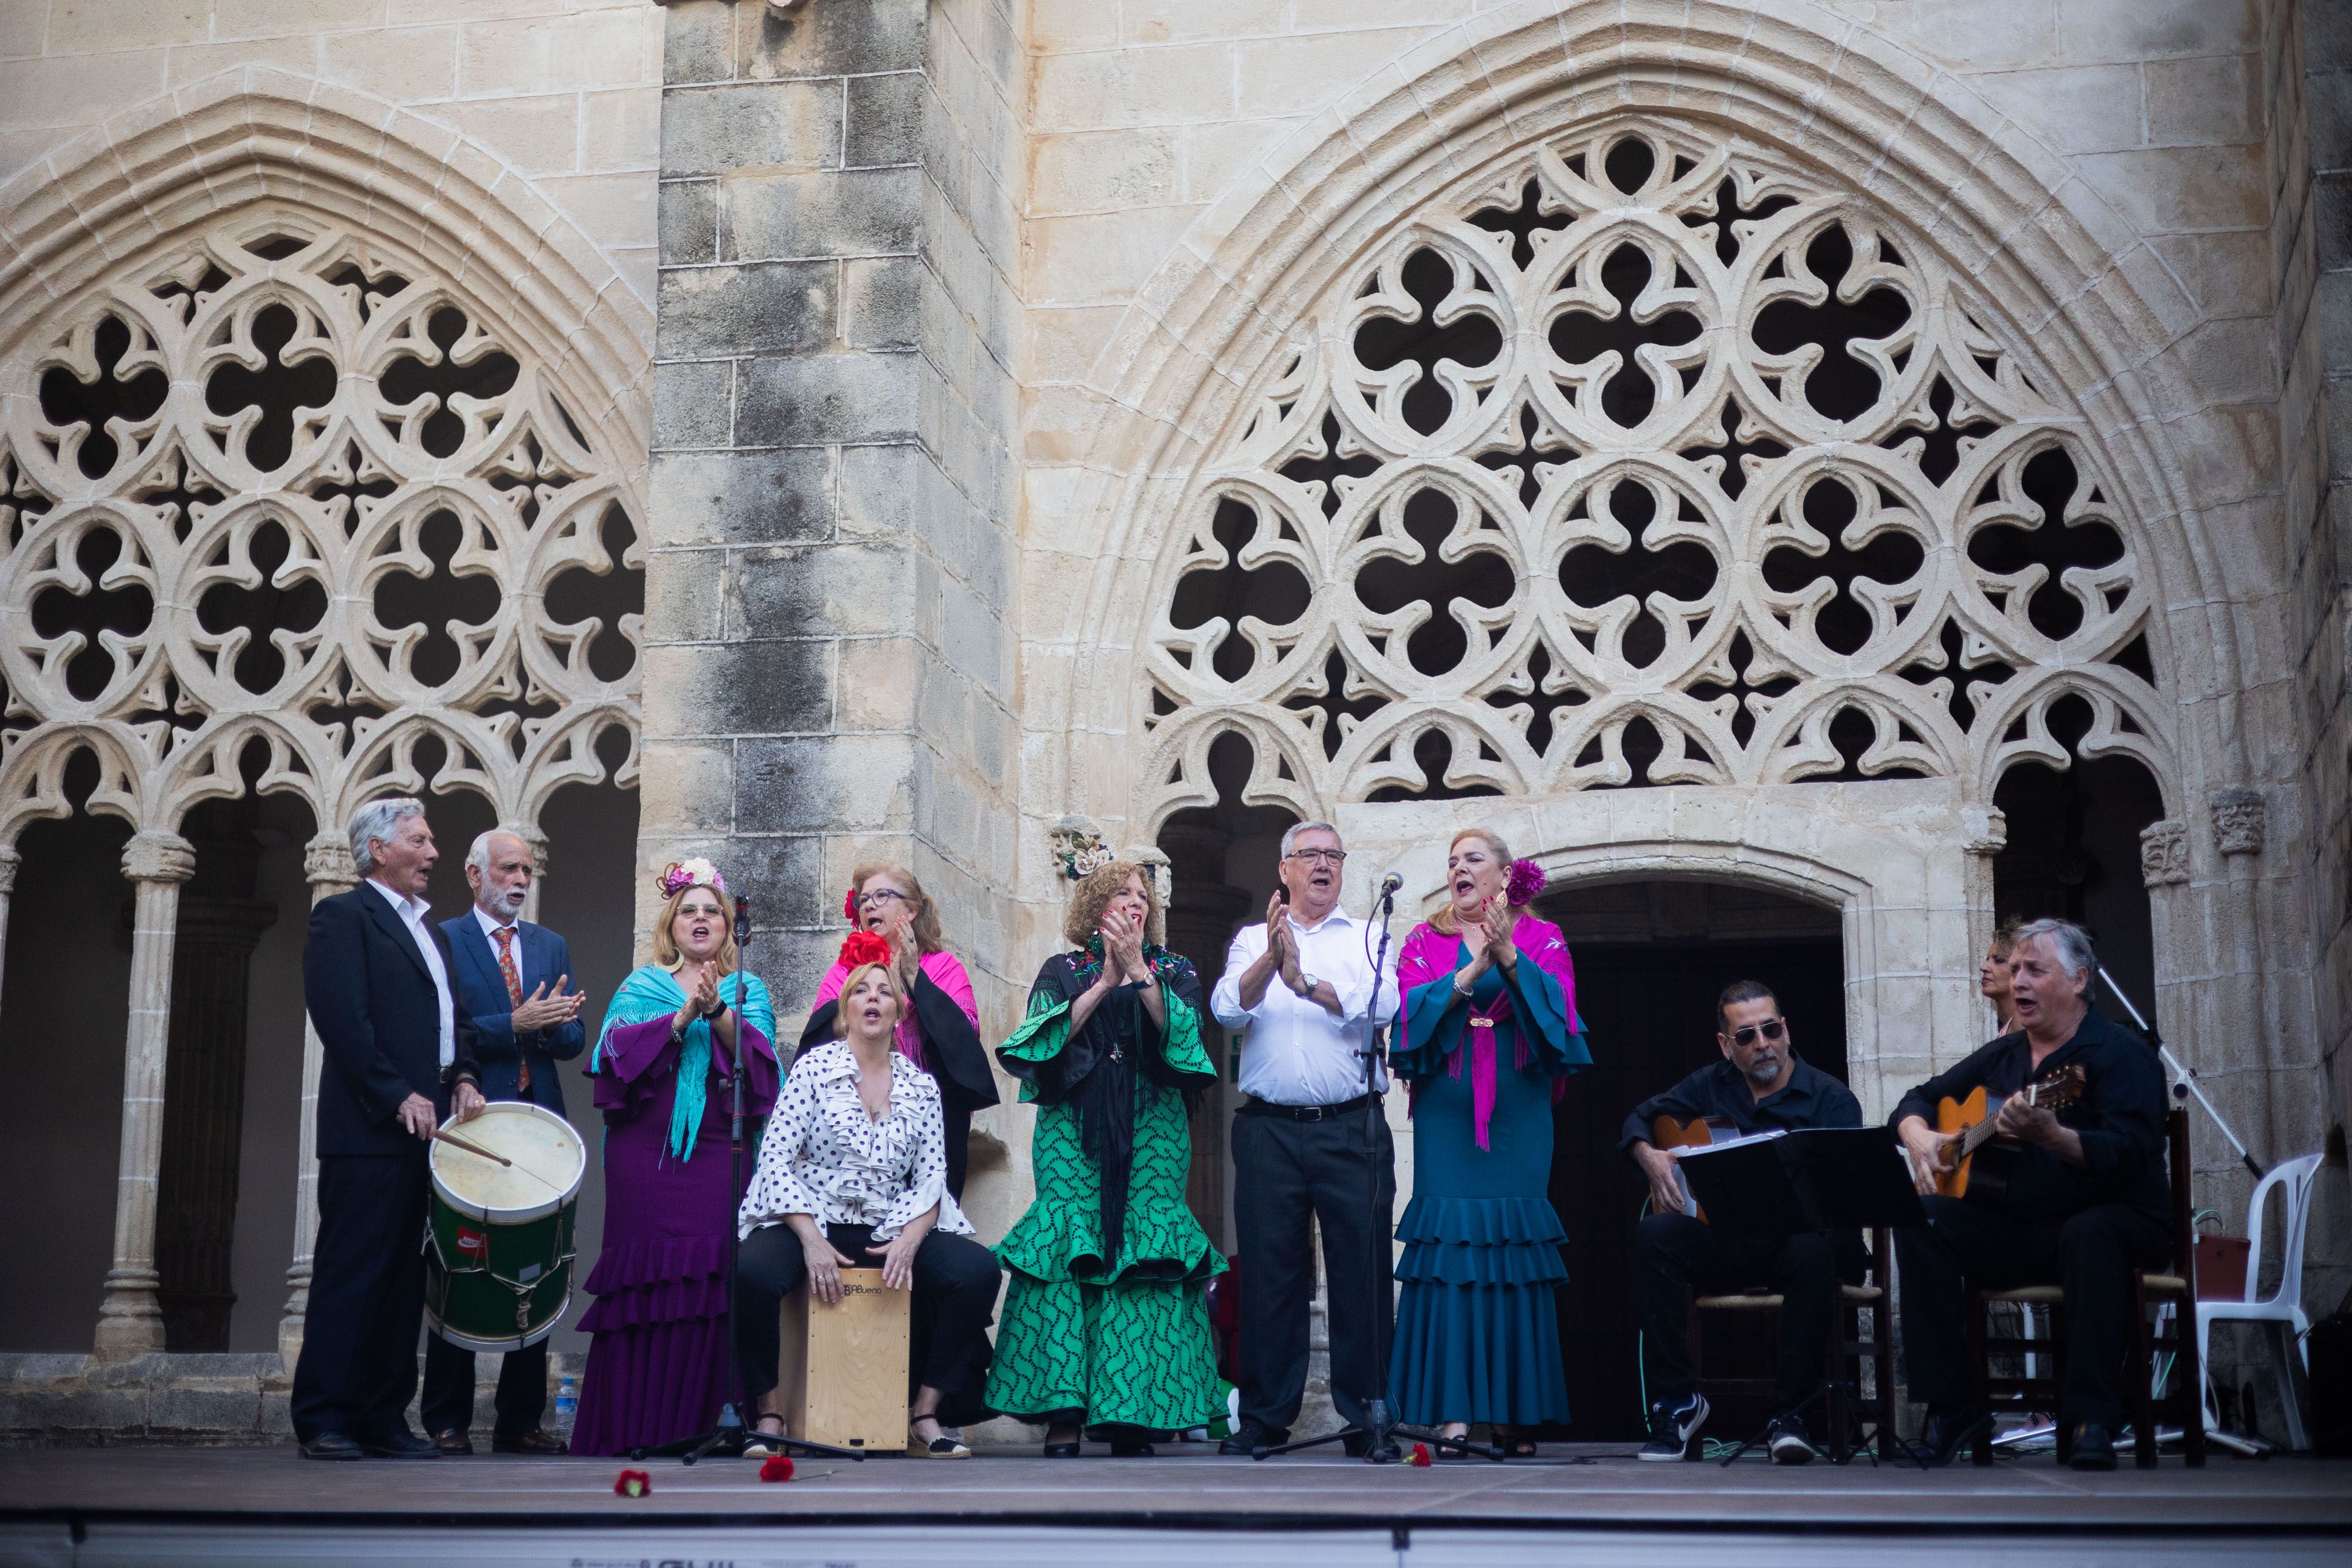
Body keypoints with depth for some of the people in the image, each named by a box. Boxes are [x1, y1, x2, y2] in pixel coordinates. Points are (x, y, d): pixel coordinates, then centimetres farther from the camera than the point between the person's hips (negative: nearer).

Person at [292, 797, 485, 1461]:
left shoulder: (429, 928, 22)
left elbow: (454, 1013, 23)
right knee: (350, 1275, -6)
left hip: (426, 1125, 8)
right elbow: (342, 1018, -14)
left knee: (404, 1279, 8)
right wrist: (398, 1096, -17)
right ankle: (322, 1422, -2)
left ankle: (384, 1418, 13)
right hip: (370, 1130, -8)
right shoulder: (343, 916, -4)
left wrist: (464, 1076, 4)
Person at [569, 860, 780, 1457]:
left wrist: (718, 1012, -15)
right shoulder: (641, 985, 15)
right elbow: (619, 1048, -2)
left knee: (707, 1279, -8)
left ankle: (694, 1424, -4)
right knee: (644, 1278, -7)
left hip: (716, 1154, 1)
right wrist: (683, 1016, -13)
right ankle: (628, 1426, -5)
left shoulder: (747, 989, 16)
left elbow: (759, 1056, -1)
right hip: (646, 1154, 0)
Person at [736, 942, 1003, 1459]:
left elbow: (931, 1178, 5)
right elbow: (776, 1159, -5)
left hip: (890, 1235, 3)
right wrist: (812, 1241, -18)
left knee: (978, 1270, -22)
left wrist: (908, 1242, -15)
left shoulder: (921, 1086, 11)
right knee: (754, 1271, -35)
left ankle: (923, 1416, -10)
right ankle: (770, 1416, -14)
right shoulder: (813, 1067, 2)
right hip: (809, 1224, -3)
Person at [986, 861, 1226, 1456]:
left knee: (1147, 1249, -11)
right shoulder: (1062, 972, 15)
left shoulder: (1173, 972, 17)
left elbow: (1179, 1029, -2)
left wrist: (1137, 970, -9)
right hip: (1074, 1131, -1)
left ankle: (1134, 1412, -10)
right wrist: (1105, 981, -5)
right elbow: (1049, 1038, -2)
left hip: (1152, 1132, 1)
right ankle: (1064, 1412, -16)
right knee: (1068, 1248, -15)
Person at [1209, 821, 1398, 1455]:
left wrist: (1305, 982, -16)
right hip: (1270, 1129, 1)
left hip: (1351, 1129, -1)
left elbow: (1382, 1005, -7)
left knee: (1361, 1269, -2)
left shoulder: (1366, 939, 12)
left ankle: (1365, 1413, 6)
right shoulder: (1252, 940, 15)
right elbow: (1228, 1009, -3)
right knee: (1269, 1270, 2)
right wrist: (1270, 960, -18)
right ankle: (1265, 1417, 10)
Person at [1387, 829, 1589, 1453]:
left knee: (1515, 1245, -3)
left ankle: (1514, 1412, 3)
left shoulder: (1541, 938, 10)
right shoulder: (1425, 943, 12)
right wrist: (1470, 971, -15)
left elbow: (1557, 1006, -6)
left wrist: (1509, 958, -18)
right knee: (1448, 1244, -8)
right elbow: (1411, 1010, -4)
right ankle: (1452, 1411, -8)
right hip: (1447, 1113, 0)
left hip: (1517, 1114, 0)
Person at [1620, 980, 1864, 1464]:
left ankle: (1789, 1413, -26)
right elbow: (1640, 1119, 22)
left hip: (1797, 1233, -3)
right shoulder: (1712, 1085, 12)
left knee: (1813, 1247, -39)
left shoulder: (1830, 1098, -1)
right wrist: (1651, 1158, -1)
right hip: (1728, 1242, 3)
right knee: (1654, 1235, -26)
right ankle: (1676, 1401, -19)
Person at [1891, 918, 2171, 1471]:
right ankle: (1951, 1410, -18)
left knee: (2091, 1234, -40)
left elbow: (2131, 1155, -24)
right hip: (2017, 1229, 6)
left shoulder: (2121, 1054, -8)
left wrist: (2050, 1136, -41)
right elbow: (1918, 1099, 22)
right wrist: (1920, 1139, -2)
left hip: (2112, 1219, -6)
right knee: (1921, 1223, -19)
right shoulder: (2002, 1056, 13)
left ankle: (2090, 1420, -35)